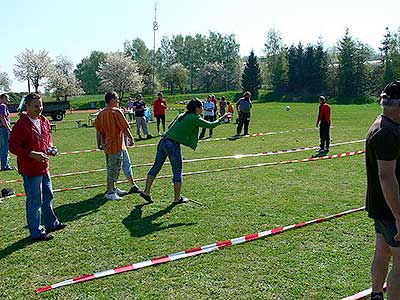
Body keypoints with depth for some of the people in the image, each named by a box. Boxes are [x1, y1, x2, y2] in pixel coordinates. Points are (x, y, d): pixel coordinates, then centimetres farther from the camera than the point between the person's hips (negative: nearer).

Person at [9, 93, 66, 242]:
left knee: (48, 196, 21)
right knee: (35, 201, 2)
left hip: (44, 167, 8)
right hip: (30, 169, -8)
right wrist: (32, 154, -26)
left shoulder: (44, 121, 6)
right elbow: (13, 147, -18)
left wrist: (50, 147, 2)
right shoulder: (21, 125, -18)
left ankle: (51, 224, 38)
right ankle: (36, 232, 15)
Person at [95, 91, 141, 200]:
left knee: (111, 168, 19)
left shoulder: (101, 113, 7)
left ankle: (113, 188, 31)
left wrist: (99, 143, 18)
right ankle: (110, 192, 3)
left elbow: (99, 130, 11)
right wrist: (131, 138, -2)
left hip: (107, 145, 8)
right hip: (116, 145, -8)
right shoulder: (116, 111, -15)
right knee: (114, 168, -2)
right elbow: (125, 127, -14)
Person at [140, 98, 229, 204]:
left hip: (163, 141, 7)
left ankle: (146, 192, 17)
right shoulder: (195, 118, -4)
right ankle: (177, 198, 17)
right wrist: (221, 119, 18)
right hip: (173, 145, -7)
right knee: (177, 171, 7)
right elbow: (210, 125, 4)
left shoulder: (182, 115, 17)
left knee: (156, 166, 13)